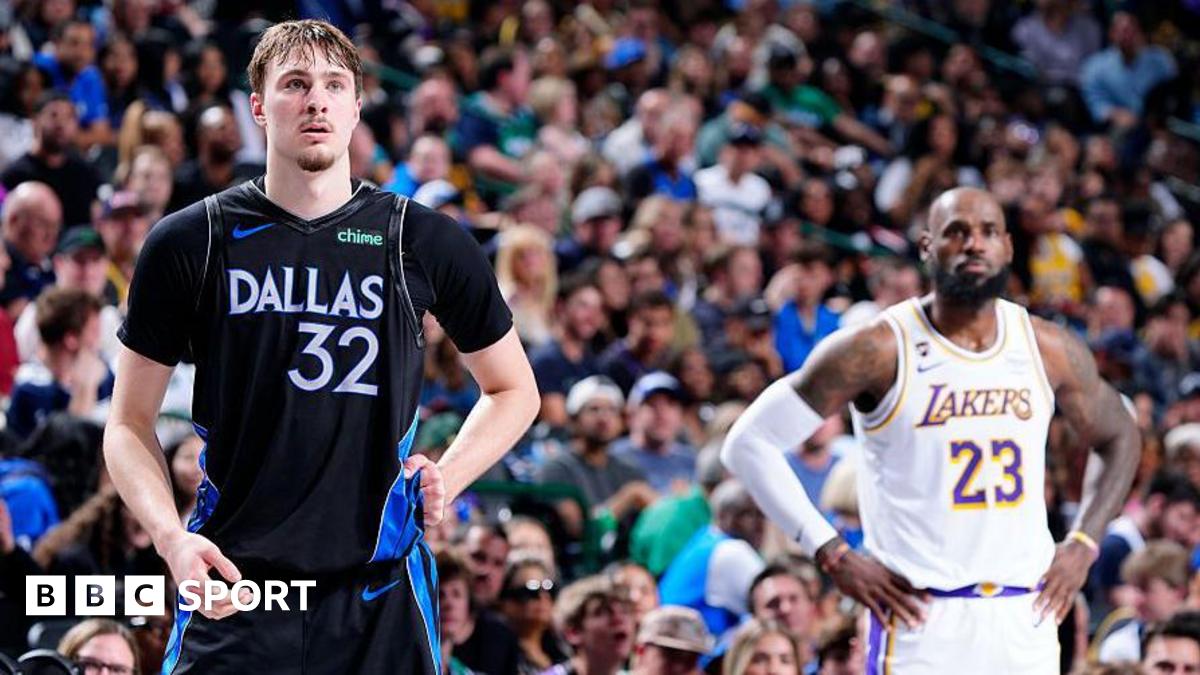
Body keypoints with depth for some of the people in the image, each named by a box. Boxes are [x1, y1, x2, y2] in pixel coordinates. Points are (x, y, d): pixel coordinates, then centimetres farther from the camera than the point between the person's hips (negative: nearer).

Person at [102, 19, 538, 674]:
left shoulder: (425, 241, 5)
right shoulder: (187, 243, 2)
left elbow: (513, 389, 18)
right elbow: (129, 423, 6)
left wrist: (445, 478, 1)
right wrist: (171, 537, -11)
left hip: (381, 601, 1)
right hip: (232, 592, -1)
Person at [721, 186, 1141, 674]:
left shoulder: (1049, 350, 6)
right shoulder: (879, 350, -7)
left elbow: (1118, 437, 24)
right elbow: (749, 442, -6)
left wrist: (1083, 544, 9)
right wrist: (833, 555, -10)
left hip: (1026, 618, 4)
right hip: (921, 617, -4)